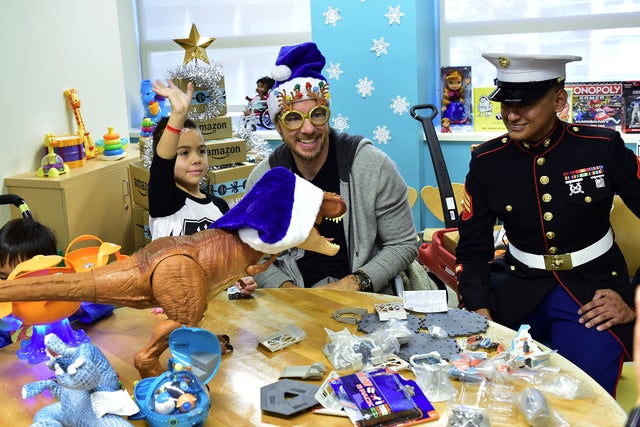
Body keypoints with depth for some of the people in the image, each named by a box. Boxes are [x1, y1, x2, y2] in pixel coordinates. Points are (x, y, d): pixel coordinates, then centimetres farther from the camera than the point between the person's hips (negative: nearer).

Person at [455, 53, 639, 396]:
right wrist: (481, 314, -15)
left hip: (592, 292, -2)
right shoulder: (486, 161, -4)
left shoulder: (604, 147, -9)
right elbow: (472, 249, 0)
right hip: (517, 290, 2)